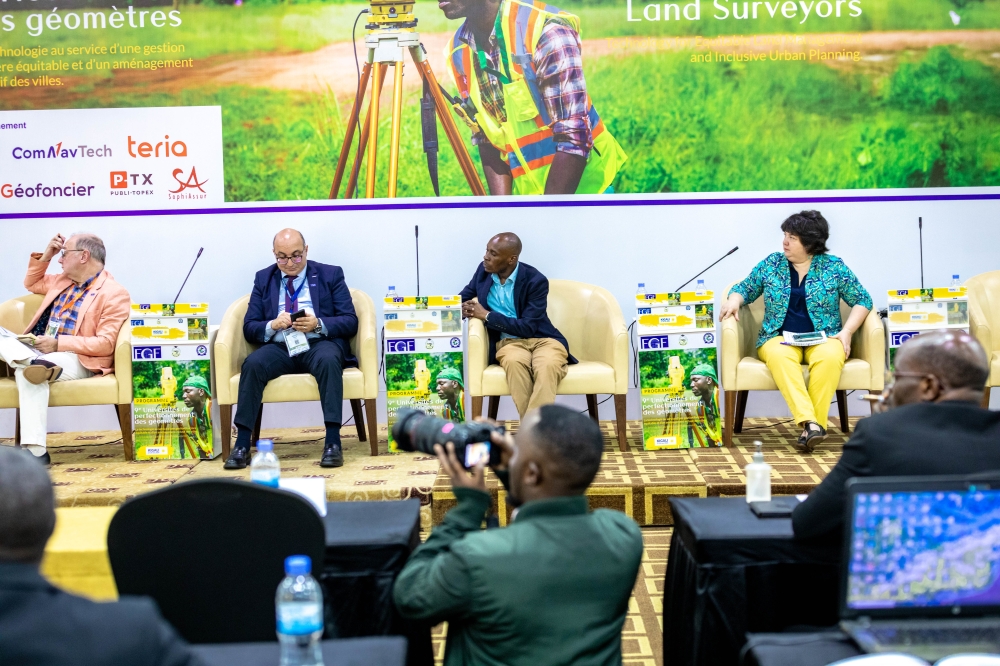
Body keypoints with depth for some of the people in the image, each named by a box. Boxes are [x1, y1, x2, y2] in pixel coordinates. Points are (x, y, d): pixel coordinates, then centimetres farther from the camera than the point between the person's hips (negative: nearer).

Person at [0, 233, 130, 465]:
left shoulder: (114, 294, -7)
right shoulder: (62, 281, 20)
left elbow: (105, 344, -15)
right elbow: (31, 283, 38)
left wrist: (58, 343, -22)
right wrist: (44, 256, 20)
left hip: (77, 359, -8)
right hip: (37, 349, 8)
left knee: (27, 371, -37)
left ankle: (35, 451, -42)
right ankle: (35, 362, -46)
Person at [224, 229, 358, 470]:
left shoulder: (331, 275, 9)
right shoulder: (263, 279, 16)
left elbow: (350, 322, 2)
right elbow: (249, 328, 11)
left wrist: (319, 324, -16)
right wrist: (272, 325, -12)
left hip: (319, 344, -2)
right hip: (279, 347, 2)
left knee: (328, 359, -37)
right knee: (252, 364, -30)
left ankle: (333, 441, -36)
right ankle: (242, 445, -28)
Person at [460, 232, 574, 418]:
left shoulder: (536, 280, -12)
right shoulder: (483, 270, 3)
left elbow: (527, 328, -16)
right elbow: (463, 298, 19)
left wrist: (486, 315, -17)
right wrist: (463, 309, -8)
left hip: (542, 339, -2)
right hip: (509, 341, 2)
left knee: (547, 365, -38)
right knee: (514, 361, -36)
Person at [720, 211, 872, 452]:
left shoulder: (834, 266, 3)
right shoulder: (771, 263, 8)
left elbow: (862, 301, 5)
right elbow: (745, 288, 16)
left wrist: (846, 332, -8)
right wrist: (734, 300, -7)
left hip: (823, 338, -1)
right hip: (780, 337, 1)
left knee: (829, 358, -38)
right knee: (779, 356, -37)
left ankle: (816, 423, -35)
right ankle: (810, 423, -46)